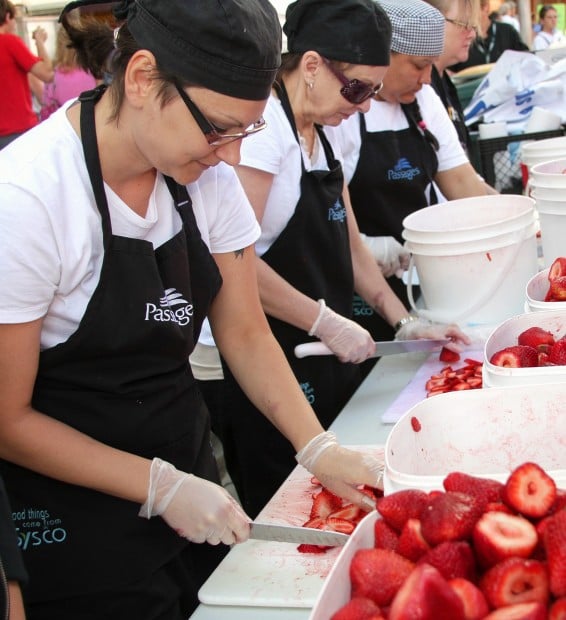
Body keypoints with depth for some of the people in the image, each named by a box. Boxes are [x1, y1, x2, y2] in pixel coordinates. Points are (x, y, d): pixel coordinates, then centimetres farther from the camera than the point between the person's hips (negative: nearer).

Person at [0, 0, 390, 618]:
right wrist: (161, 487, -20)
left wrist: (318, 449, -10)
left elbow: (244, 333, 1)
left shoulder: (209, 175, -7)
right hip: (75, 525, -6)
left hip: (185, 462, 6)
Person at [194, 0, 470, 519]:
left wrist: (404, 322, 9)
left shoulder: (321, 136, 11)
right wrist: (326, 322, -21)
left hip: (320, 363, 9)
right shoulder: (261, 126, -17)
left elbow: (349, 245, 17)